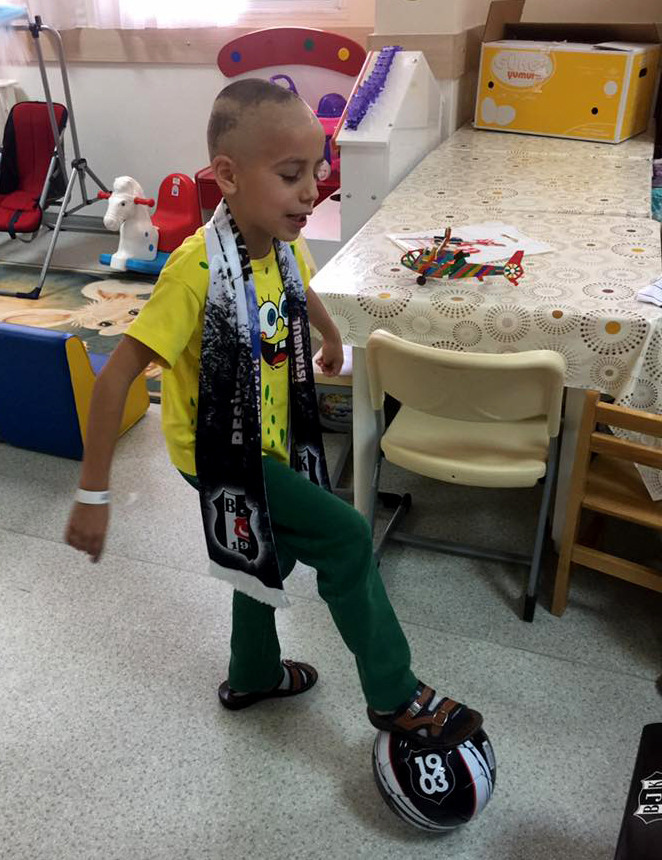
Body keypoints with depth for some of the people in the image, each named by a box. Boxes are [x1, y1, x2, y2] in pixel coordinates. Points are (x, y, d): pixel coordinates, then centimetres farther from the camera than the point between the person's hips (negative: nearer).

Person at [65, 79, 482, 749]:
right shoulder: (197, 268, -30)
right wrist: (93, 494, -25)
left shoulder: (282, 243, -8)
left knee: (271, 554, 23)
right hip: (218, 453, -8)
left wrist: (333, 340, 35)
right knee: (346, 538, -11)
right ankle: (395, 696, 10)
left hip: (269, 440, 8)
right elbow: (115, 376, -28)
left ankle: (252, 676, 50)